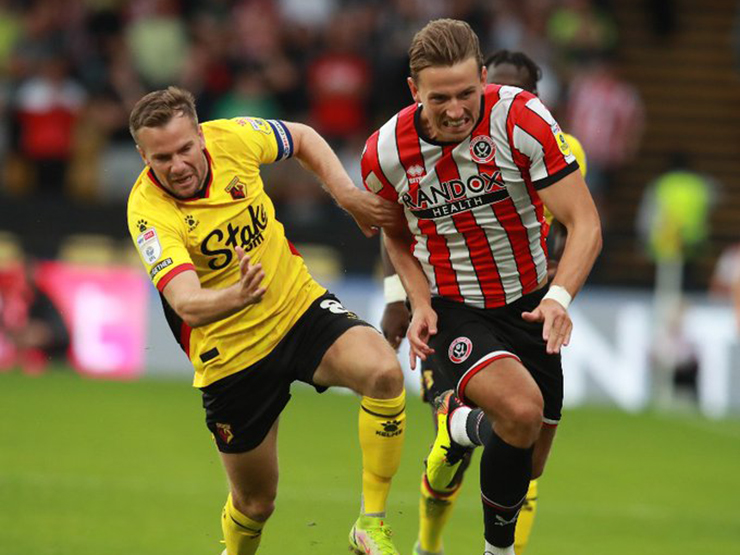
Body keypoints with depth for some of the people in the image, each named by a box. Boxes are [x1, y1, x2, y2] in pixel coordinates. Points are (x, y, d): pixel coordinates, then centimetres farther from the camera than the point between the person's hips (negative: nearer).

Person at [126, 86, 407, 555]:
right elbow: (187, 304, -38)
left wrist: (347, 194, -2)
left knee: (384, 372, -28)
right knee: (254, 504, 8)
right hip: (231, 355, -3)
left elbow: (303, 138, 11)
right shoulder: (149, 213, -24)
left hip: (301, 306, 3)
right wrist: (236, 297, -59)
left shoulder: (231, 138, -12)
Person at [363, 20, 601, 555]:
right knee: (522, 409, -30)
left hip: (529, 305, 2)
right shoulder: (387, 152, -13)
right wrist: (421, 303, -7)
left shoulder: (521, 118, -20)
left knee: (526, 467, 8)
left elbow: (584, 221, -20)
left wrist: (559, 296, -37)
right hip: (452, 310, -2)